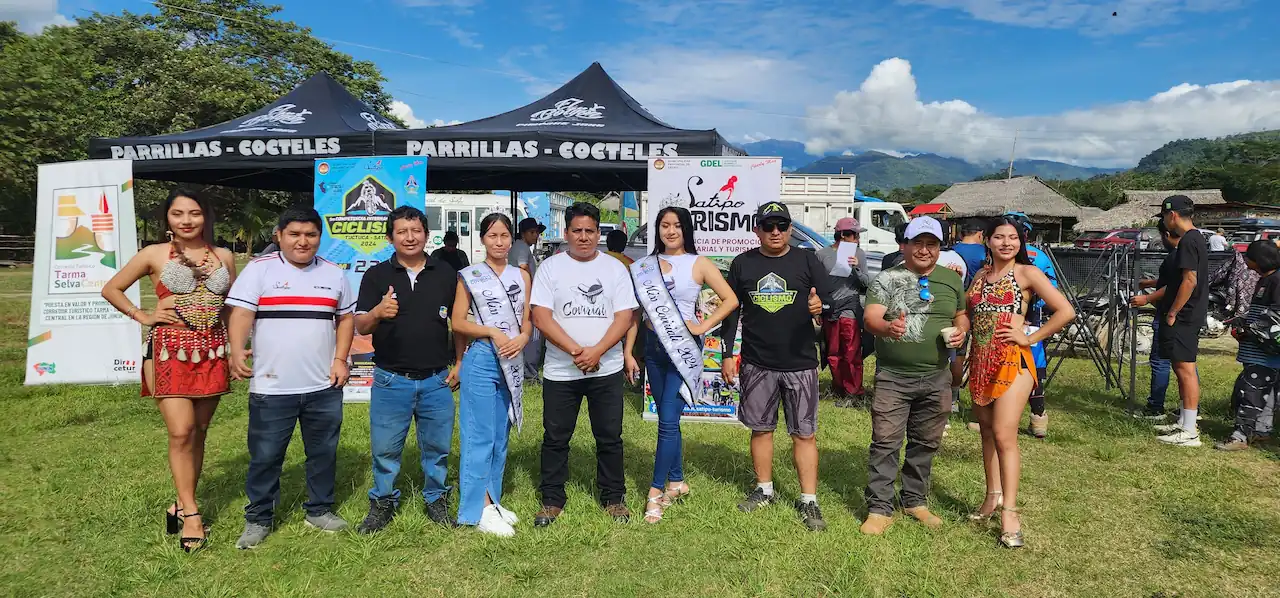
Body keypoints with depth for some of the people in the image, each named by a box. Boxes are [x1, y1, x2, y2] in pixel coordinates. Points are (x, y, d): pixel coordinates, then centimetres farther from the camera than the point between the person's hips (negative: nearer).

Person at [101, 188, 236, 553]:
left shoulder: (224, 257, 8)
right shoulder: (154, 255, 2)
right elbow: (111, 289, 11)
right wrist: (144, 317, 0)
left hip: (212, 355, 3)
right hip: (170, 353, -3)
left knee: (198, 433, 8)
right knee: (180, 432, -9)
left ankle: (183, 504, 21)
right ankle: (190, 514, 0)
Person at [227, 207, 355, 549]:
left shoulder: (333, 274, 10)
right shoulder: (260, 269, 0)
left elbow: (346, 318, 13)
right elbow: (241, 313, -8)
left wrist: (340, 359, 1)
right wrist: (237, 351, -24)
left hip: (324, 387, 3)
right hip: (271, 388, -3)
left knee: (324, 453, 13)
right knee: (265, 456, 6)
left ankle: (320, 510, 29)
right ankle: (258, 519, 22)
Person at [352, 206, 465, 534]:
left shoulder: (446, 273, 4)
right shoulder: (377, 275, 1)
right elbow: (360, 326, -2)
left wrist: (459, 364, 6)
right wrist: (377, 312, -25)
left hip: (437, 380, 1)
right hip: (390, 380, -1)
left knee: (437, 446, 11)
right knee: (385, 448, 6)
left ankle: (436, 500, 29)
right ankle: (383, 504, 26)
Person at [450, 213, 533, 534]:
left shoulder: (522, 276, 10)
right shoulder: (469, 276, -1)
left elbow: (528, 319, 9)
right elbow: (457, 323, -4)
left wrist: (522, 337, -12)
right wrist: (493, 332, -17)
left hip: (513, 362, 5)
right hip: (481, 360, -5)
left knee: (501, 435, 11)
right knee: (480, 435, -4)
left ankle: (492, 500, 21)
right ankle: (480, 508, 2)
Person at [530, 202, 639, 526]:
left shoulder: (615, 268, 3)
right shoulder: (550, 267, 1)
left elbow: (624, 317, -3)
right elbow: (541, 317, -8)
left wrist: (596, 351, -17)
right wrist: (575, 350, -17)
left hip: (606, 369, 0)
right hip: (560, 371, 0)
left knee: (610, 437, 9)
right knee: (555, 438, 9)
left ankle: (613, 497, 24)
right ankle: (552, 500, 23)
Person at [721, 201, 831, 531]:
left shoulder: (806, 261, 1)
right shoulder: (742, 263, 5)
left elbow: (831, 301, 0)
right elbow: (731, 311, 9)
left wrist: (820, 306, -24)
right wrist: (726, 355, 4)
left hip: (800, 362, -1)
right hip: (756, 364, 2)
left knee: (805, 433, 2)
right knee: (761, 428, 12)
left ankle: (808, 500, 11)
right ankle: (764, 489, 28)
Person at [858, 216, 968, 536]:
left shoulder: (952, 279, 10)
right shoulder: (887, 278, -2)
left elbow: (961, 315, 21)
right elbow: (871, 317, -14)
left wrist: (960, 331, -3)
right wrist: (887, 326, -37)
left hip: (936, 378, 4)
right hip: (893, 377, -3)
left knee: (925, 443, 13)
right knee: (885, 443, -4)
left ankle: (915, 501, 29)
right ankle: (880, 509, 5)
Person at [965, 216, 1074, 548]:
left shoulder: (1027, 273, -3)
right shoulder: (980, 275, 14)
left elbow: (1065, 311, -9)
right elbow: (967, 314, 22)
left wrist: (1031, 337, -9)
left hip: (1012, 362, -6)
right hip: (980, 362, 6)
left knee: (1004, 435, -12)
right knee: (987, 433, 13)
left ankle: (1009, 512, -6)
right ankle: (993, 497, 25)